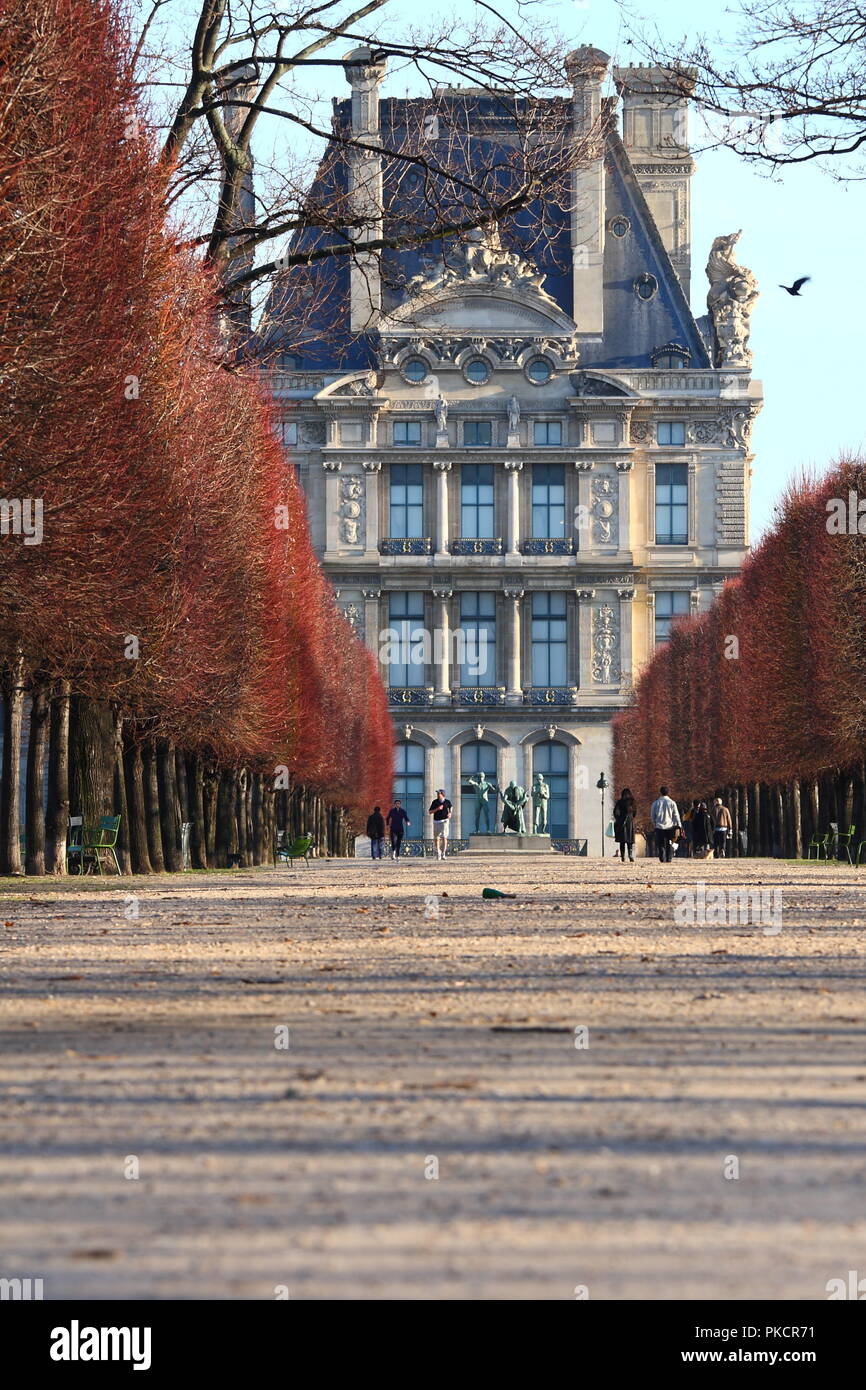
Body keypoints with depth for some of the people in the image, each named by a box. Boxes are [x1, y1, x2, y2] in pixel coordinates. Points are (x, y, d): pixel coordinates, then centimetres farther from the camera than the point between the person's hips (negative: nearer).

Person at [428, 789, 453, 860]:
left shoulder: (447, 802, 1)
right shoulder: (435, 802, -1)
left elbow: (450, 807, 23)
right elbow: (430, 812, -2)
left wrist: (449, 813, 4)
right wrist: (437, 809, -17)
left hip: (444, 821, -1)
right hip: (436, 821, 1)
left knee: (444, 837, -12)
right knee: (436, 838, 6)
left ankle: (443, 854, -7)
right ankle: (438, 852, 26)